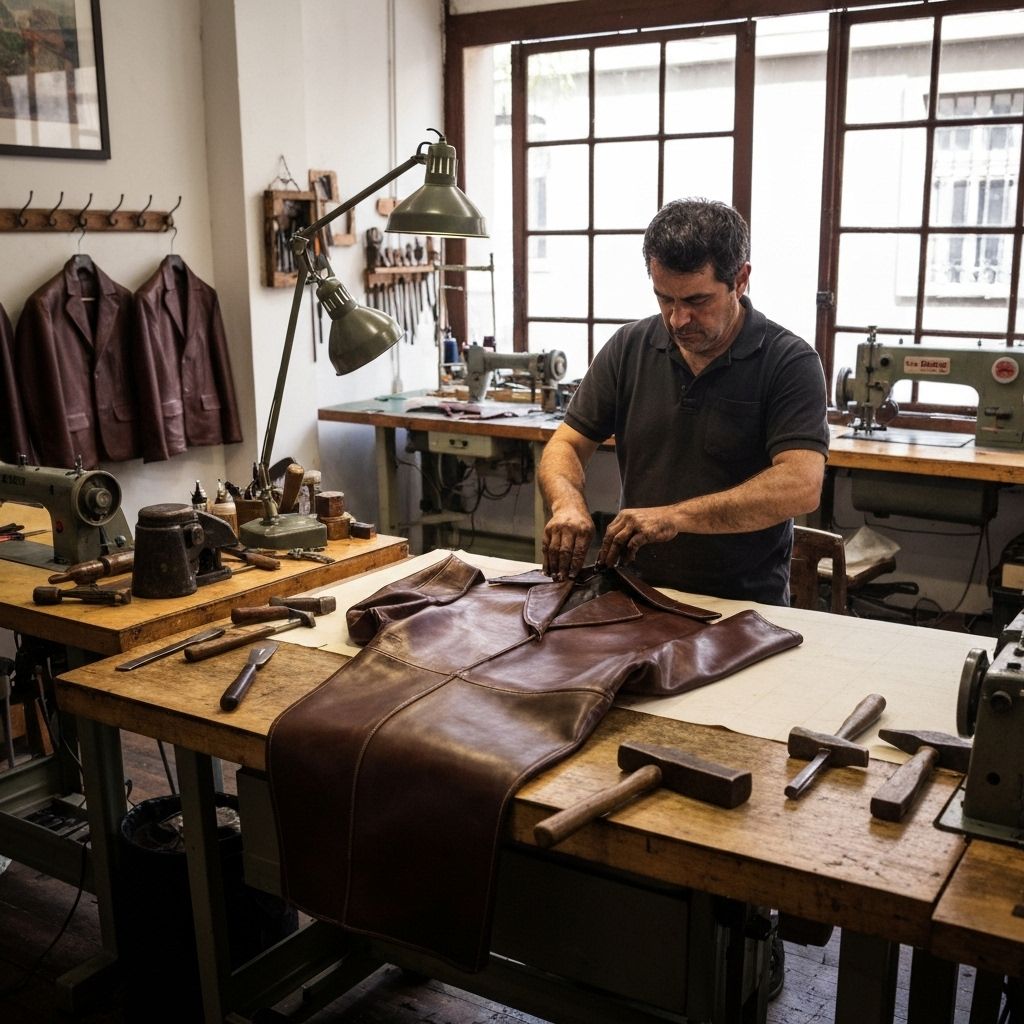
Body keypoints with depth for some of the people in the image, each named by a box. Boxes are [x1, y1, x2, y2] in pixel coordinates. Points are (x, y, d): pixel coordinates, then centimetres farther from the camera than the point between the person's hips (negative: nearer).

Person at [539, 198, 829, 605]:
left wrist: (676, 516, -27)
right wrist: (567, 504, -16)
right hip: (639, 594, 3)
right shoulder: (628, 348, 5)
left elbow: (801, 487, -18)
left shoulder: (791, 363, -7)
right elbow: (566, 445, 7)